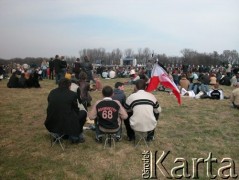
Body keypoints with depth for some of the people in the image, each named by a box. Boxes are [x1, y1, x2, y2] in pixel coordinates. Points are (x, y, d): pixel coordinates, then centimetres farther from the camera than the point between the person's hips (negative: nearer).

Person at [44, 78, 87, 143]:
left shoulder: (52, 92, 4)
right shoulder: (72, 94, -9)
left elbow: (50, 108, 15)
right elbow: (76, 110, 1)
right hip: (68, 124, -6)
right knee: (83, 113, 16)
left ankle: (57, 133, 28)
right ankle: (75, 135, 17)